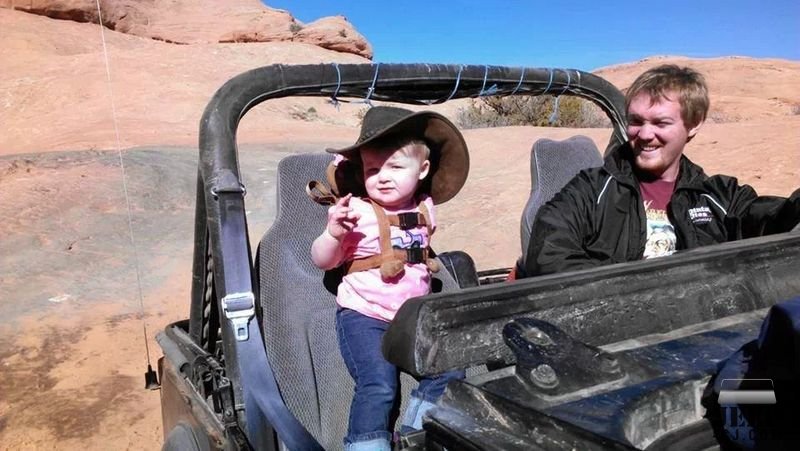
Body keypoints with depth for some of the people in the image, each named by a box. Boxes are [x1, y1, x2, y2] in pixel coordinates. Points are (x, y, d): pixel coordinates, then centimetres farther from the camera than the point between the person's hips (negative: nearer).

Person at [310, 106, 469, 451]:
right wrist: (334, 233, -26)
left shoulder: (424, 208, 5)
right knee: (378, 387, -20)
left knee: (450, 371, -2)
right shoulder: (357, 212, -11)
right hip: (364, 317, -5)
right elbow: (322, 261, -10)